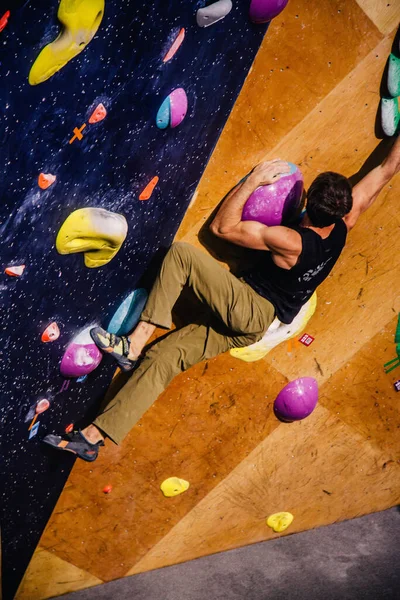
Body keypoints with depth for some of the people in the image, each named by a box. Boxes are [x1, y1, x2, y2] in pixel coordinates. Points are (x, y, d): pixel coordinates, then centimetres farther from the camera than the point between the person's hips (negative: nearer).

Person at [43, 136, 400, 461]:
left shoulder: (290, 242, -23)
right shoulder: (343, 227, -5)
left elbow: (222, 226, -16)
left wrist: (253, 180, -12)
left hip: (246, 306, -8)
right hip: (255, 326, 8)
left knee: (181, 254, -19)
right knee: (163, 358, -1)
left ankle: (135, 344, -19)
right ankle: (94, 436, -6)